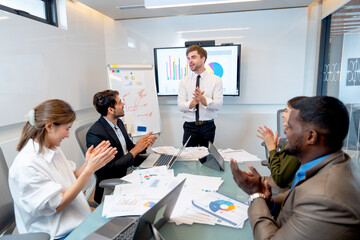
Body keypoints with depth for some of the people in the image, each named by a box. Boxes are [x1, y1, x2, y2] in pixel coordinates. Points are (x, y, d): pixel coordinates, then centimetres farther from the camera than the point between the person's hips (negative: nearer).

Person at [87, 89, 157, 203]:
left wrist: (144, 144, -5)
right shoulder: (95, 134, -20)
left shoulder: (118, 122, 6)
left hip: (127, 174, 8)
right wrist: (135, 150, -18)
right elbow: (110, 167, -21)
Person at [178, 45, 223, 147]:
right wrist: (194, 102, -25)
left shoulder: (216, 80, 0)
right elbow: (181, 106, -6)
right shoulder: (184, 81, 4)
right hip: (190, 126, 1)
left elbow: (218, 105, -9)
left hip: (208, 127, 0)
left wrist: (202, 99, -26)